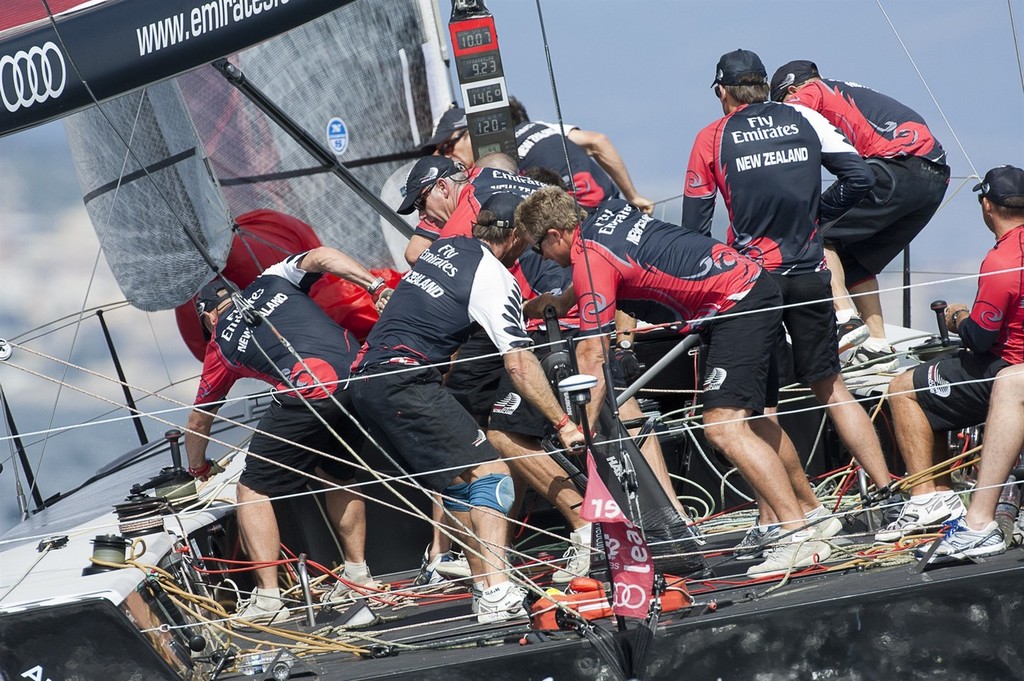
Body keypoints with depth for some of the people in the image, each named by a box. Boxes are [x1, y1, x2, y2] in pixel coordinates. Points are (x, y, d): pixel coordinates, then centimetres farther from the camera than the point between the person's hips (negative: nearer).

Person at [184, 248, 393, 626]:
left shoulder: (220, 344, 23)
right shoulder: (272, 281, 28)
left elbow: (198, 422, 33)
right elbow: (322, 256, 7)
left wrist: (197, 469, 51)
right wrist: (377, 287, 0)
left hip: (307, 394, -5)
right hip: (360, 377, 5)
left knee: (254, 491, 9)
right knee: (337, 476, 30)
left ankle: (268, 598, 0)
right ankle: (357, 572, 30)